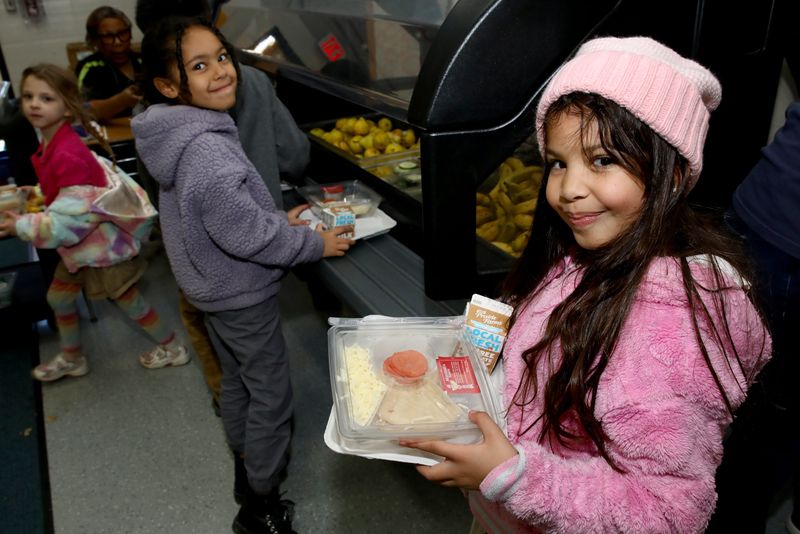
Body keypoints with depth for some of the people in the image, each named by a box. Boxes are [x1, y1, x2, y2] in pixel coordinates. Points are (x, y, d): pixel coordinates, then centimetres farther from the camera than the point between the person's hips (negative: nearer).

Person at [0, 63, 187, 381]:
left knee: (128, 299, 6)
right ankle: (71, 358, 41)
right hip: (81, 243, 10)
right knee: (58, 297, 21)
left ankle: (172, 349, 26)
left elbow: (70, 217, -29)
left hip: (102, 243, -10)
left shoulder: (68, 155, -30)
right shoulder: (51, 144, 1)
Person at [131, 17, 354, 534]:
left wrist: (279, 218, 7)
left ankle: (247, 462, 49)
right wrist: (316, 244, -16)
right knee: (271, 394, 8)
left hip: (214, 285, 10)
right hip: (243, 293, -10)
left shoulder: (183, 135, 1)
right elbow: (246, 235, -28)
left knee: (237, 379, 26)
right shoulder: (206, 150, -30)